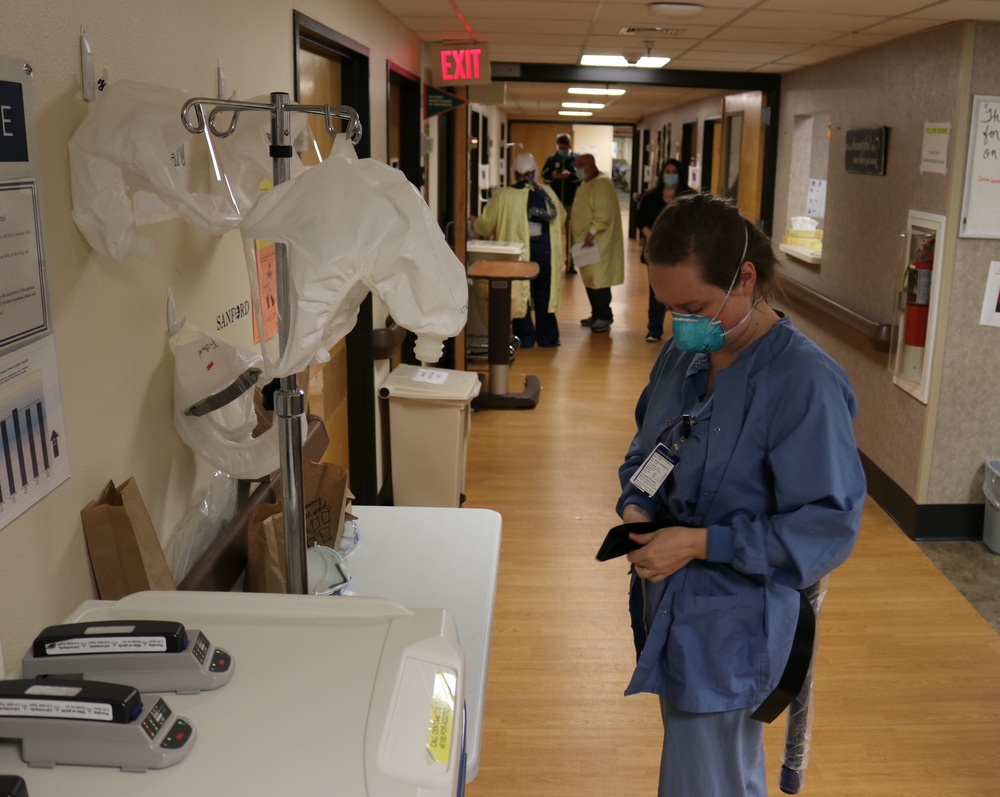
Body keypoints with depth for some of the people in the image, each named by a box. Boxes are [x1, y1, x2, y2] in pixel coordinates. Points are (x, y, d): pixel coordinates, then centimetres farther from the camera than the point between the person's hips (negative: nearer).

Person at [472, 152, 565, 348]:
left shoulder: (504, 196, -10)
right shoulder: (547, 193, 0)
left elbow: (486, 224, -4)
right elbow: (560, 218, 13)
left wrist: (474, 225, 18)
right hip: (545, 249, 3)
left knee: (520, 293, 10)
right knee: (543, 293, 15)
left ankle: (525, 337, 12)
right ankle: (547, 336, 19)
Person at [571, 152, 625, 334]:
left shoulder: (601, 184, -16)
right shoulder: (586, 183, 16)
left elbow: (603, 214, -24)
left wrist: (592, 233, -26)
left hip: (598, 243, -10)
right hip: (586, 241, 10)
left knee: (598, 278, -8)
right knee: (590, 278, 13)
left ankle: (604, 317, 0)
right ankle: (597, 314, 21)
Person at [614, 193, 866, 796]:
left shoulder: (806, 382, -21)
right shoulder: (682, 356, 1)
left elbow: (829, 527, -19)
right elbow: (646, 450, 16)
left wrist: (700, 542, -22)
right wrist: (635, 508, -6)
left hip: (731, 629, -7)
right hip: (670, 610, 7)